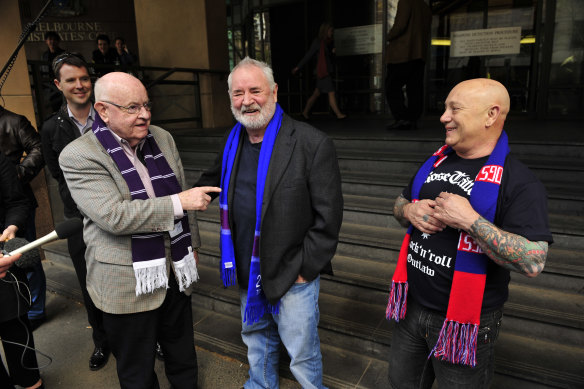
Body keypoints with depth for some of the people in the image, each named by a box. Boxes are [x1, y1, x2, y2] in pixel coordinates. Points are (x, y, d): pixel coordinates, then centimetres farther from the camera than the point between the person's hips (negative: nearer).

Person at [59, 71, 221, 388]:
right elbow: (114, 216, -25)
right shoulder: (79, 156, -15)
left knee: (183, 357, 23)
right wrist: (179, 203, -25)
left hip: (176, 271, 5)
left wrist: (192, 244, 15)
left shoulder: (162, 138, 3)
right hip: (128, 283, -5)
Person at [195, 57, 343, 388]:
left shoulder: (313, 143, -19)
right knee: (258, 343, 28)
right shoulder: (234, 140, 2)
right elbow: (213, 180, 21)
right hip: (248, 273, 6)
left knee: (302, 357, 13)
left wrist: (305, 269, -15)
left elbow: (328, 216, -17)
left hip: (292, 277, -6)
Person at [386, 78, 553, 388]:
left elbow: (533, 262, -25)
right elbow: (399, 204, 14)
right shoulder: (435, 162, 4)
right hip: (411, 307, 6)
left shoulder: (520, 184, -18)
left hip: (463, 325, -6)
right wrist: (410, 211, -8)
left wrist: (469, 220, -29)